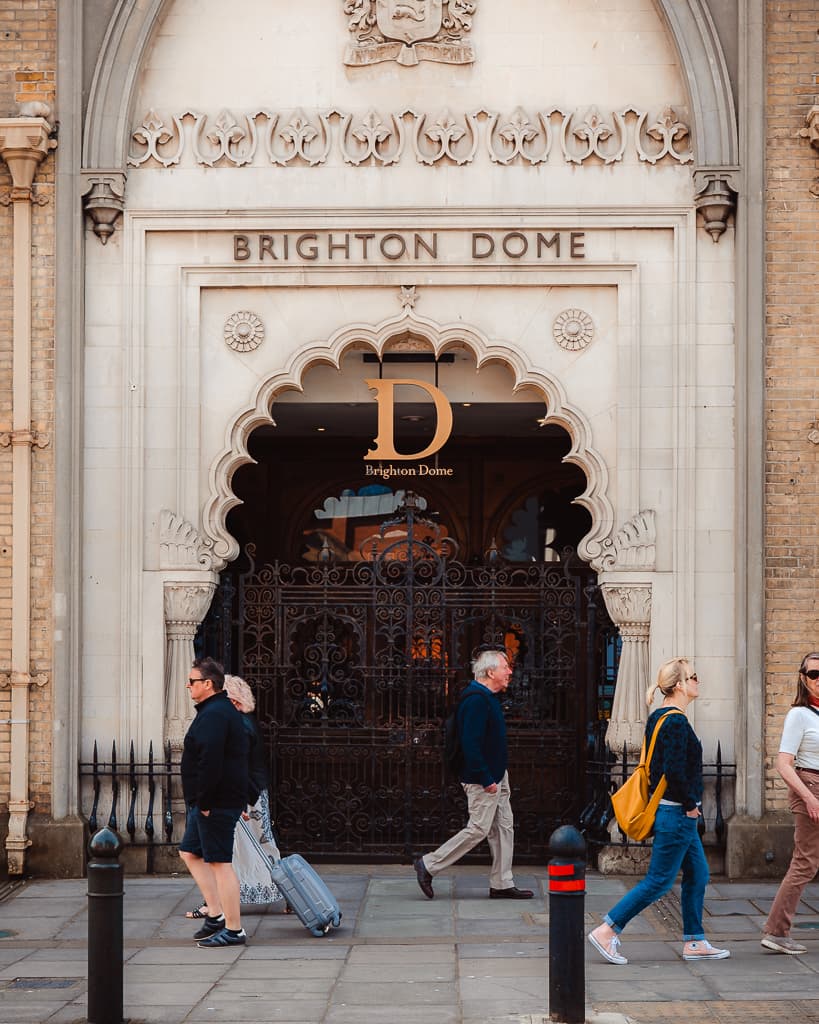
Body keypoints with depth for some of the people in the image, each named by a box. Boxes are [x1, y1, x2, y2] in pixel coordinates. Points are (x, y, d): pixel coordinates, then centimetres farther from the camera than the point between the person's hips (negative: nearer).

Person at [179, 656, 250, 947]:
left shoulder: (214, 715, -18)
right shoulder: (223, 710, 17)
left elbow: (210, 762, -25)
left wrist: (205, 802, -21)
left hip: (216, 803, -11)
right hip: (211, 803, 11)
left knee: (220, 862, -7)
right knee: (190, 852, 18)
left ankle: (234, 930, -2)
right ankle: (216, 913, 19)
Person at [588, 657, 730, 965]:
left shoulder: (658, 717, 11)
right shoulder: (676, 722, -19)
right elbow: (675, 770, -27)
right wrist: (690, 804, -15)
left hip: (677, 815, 10)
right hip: (676, 815, -10)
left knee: (697, 874, 14)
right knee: (659, 881, -4)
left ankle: (694, 942, 19)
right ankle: (607, 932, -1)